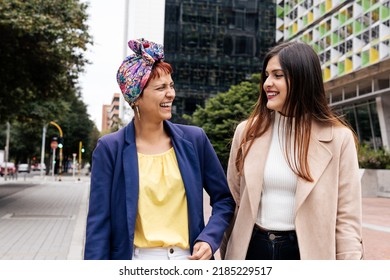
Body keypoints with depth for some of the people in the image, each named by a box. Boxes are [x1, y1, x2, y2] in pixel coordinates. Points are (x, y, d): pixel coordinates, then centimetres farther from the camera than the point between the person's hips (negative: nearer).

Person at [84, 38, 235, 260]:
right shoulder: (110, 148, -7)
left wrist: (209, 239, -9)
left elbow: (224, 199, 5)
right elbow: (99, 223, -7)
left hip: (188, 257, 2)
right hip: (136, 257, -1)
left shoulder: (194, 139, -2)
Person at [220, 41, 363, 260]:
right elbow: (233, 201, 7)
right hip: (252, 248, 3)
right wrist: (226, 254, 8)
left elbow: (347, 217, -6)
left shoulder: (338, 137, -8)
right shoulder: (247, 131, -1)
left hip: (306, 251, -2)